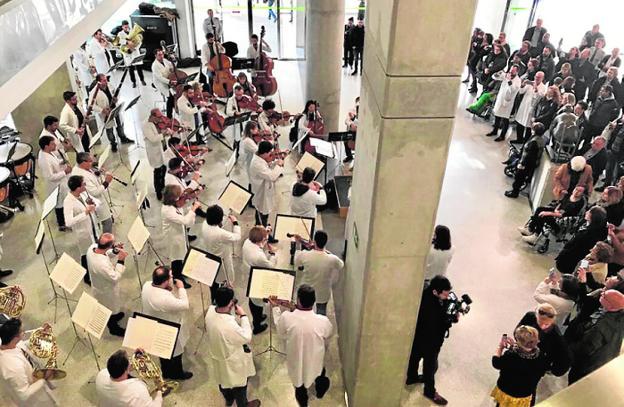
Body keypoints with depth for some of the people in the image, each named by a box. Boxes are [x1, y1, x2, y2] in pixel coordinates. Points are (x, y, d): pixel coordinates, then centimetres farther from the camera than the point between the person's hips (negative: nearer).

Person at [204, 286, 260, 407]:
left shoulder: (210, 311, -21)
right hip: (232, 362, -7)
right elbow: (247, 338, -26)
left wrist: (233, 314, -11)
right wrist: (243, 316, -23)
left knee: (223, 379, 33)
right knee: (239, 384, 22)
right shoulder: (229, 325, -44)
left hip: (217, 354, 7)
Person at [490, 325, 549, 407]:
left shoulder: (510, 356, -37)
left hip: (506, 393, -3)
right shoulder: (541, 357, -25)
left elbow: (496, 363, -16)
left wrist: (500, 347, -2)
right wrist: (514, 346, -5)